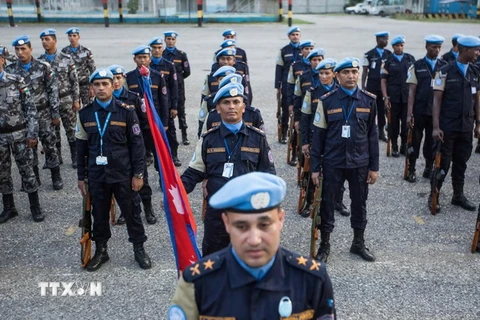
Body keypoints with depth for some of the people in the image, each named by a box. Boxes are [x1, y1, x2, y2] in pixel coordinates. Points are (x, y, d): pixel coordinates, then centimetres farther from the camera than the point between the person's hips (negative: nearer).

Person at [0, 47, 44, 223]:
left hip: (19, 134, -2)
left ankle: (35, 207, 17)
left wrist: (32, 133, -10)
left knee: (26, 170, 5)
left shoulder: (16, 80, -6)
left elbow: (30, 107, -5)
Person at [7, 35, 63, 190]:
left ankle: (56, 177, 15)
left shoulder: (43, 67, -5)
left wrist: (55, 113, -5)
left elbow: (53, 90, -3)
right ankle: (34, 176, 23)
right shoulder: (10, 70, 0)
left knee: (49, 145, 3)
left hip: (43, 113, -2)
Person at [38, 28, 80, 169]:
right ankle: (57, 157, 23)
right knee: (53, 131, 11)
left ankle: (75, 158, 13)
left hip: (66, 100, -2)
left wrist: (76, 99, -6)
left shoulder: (66, 59, -3)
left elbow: (74, 81, -1)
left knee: (71, 130, 3)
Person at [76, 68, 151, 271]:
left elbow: (137, 144, -4)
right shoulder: (85, 114, 3)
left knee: (132, 212, 8)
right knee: (99, 214, 13)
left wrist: (138, 174, -7)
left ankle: (139, 249, 25)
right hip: (97, 175, 3)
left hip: (123, 174, -2)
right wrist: (81, 177, 8)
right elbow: (81, 147, 8)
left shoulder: (126, 111, -5)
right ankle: (100, 251, 31)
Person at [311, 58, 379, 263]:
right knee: (327, 203, 7)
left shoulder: (369, 100, 0)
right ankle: (324, 244, 24)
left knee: (359, 204, 14)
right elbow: (319, 135, -2)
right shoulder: (327, 101, -4)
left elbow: (372, 135, 5)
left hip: (360, 163, 2)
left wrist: (374, 166, 3)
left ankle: (358, 243, 32)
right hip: (332, 163, -1)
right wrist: (315, 167, -3)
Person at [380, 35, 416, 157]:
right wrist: (385, 97, -7)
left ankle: (404, 146, 18)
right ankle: (394, 147, 16)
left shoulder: (410, 59, 7)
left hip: (408, 97, 1)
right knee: (394, 122, 5)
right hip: (393, 97, -1)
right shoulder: (388, 61, 3)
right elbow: (383, 80, 1)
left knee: (406, 122, 4)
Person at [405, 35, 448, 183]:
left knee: (432, 141, 10)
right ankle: (411, 170, 18)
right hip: (419, 111, -1)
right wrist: (409, 113, -9)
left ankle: (429, 168, 25)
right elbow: (411, 91, -4)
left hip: (437, 111, 2)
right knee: (415, 140, 6)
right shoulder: (417, 66, -1)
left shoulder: (444, 66, 3)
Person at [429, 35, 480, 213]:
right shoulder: (445, 72, -8)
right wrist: (436, 127, -15)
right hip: (448, 127, -4)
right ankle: (434, 196, 18)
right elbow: (437, 100, -10)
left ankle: (458, 195, 27)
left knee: (461, 162, 13)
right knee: (442, 163, 3)